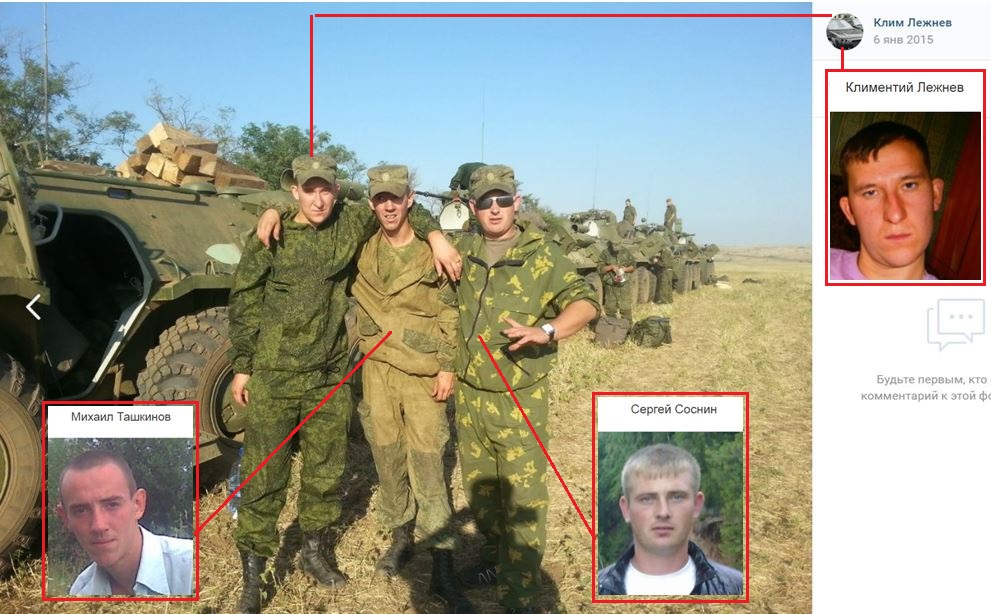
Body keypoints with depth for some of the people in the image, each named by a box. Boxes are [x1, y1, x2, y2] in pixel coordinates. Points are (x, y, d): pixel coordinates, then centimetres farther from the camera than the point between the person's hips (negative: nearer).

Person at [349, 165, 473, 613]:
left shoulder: (432, 252, -5)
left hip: (423, 372, -4)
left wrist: (448, 367, -9)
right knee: (387, 459, 12)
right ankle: (400, 536, 31)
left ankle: (443, 570, 0)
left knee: (428, 466, -5)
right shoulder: (362, 250, 4)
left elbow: (450, 314, -4)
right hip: (376, 368, 4)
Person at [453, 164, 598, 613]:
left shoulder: (542, 255, -10)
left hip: (519, 398, -5)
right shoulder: (463, 251, 5)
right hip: (468, 395, 6)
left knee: (522, 500, -2)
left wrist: (546, 331, -35)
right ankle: (495, 557, 42)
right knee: (478, 487, 20)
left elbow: (584, 302, -20)